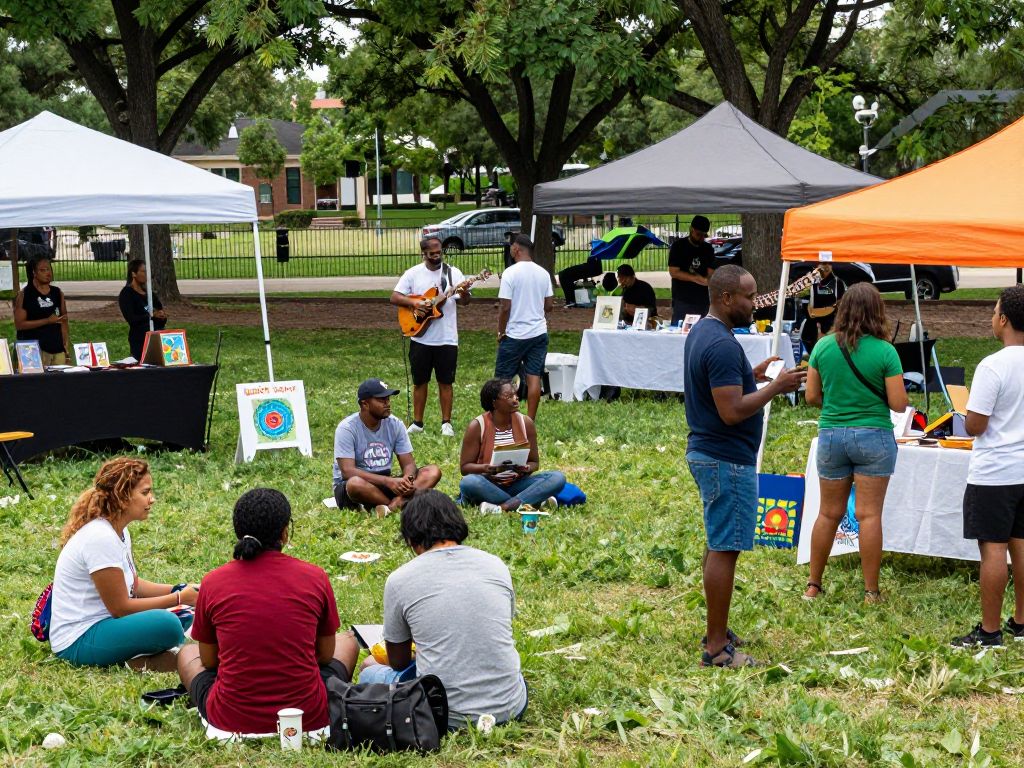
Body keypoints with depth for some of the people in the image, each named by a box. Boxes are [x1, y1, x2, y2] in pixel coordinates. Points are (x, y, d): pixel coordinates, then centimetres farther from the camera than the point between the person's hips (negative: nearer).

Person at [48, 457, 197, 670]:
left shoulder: (120, 532, 7)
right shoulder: (100, 538, -22)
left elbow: (134, 585, 17)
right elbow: (120, 607, -18)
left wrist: (179, 590, 2)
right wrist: (178, 598, -12)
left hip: (100, 622, 10)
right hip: (77, 642, -10)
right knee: (166, 624, -29)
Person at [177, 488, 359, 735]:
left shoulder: (213, 582, -6)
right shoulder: (315, 577, -6)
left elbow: (209, 660, 7)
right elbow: (325, 654, 6)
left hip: (231, 719, 0)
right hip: (309, 716, 0)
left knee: (187, 653, 31)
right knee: (347, 641, 29)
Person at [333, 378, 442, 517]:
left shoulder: (395, 424, 1)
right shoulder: (347, 428, -14)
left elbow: (408, 463, 0)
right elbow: (347, 471, -23)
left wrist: (407, 479, -26)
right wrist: (388, 481, -32)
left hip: (385, 485, 5)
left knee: (433, 471, -14)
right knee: (356, 483, -42)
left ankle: (394, 505, -37)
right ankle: (403, 505, -24)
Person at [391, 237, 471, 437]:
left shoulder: (453, 273, 0)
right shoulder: (413, 274, 1)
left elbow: (465, 301, -5)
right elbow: (394, 297, -1)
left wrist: (463, 294, -27)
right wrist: (414, 302, -17)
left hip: (446, 339, -1)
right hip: (420, 337, 1)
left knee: (445, 382, 4)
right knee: (420, 381, 9)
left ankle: (446, 423, 12)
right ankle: (417, 422, 17)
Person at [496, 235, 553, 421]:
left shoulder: (510, 273, -12)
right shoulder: (543, 273, 4)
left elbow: (505, 307, -14)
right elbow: (548, 306, 9)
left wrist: (501, 332, -3)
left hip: (515, 334, -5)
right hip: (539, 332, 5)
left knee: (502, 378, 5)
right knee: (534, 377, 4)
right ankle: (530, 421, 5)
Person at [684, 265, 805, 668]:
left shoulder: (701, 333, 11)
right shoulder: (723, 344, -22)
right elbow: (732, 411, -26)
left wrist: (751, 376, 12)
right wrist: (775, 388, -18)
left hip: (706, 453, 11)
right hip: (728, 461, -11)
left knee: (718, 545, 18)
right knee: (724, 550, -6)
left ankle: (717, 631, 27)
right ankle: (717, 649, -2)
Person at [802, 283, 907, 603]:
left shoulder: (823, 346, -2)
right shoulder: (884, 351, -11)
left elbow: (811, 397, 3)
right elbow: (899, 404, -10)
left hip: (831, 435, 3)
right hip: (873, 436, -3)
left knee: (829, 513, 13)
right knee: (869, 515, 1)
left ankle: (813, 585, 19)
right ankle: (871, 591, 5)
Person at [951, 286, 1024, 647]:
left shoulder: (993, 366, -18)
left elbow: (974, 426, -16)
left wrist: (971, 409, 4)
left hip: (994, 473, -7)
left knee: (993, 548, -2)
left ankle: (990, 631, 3)